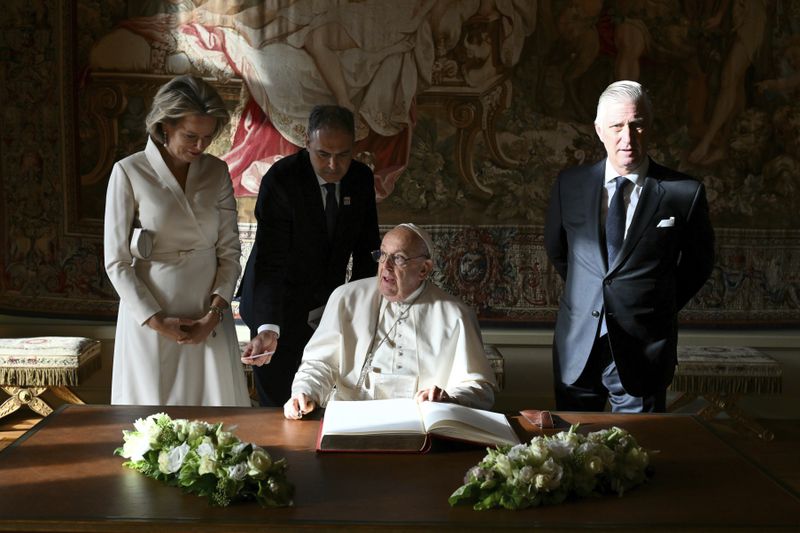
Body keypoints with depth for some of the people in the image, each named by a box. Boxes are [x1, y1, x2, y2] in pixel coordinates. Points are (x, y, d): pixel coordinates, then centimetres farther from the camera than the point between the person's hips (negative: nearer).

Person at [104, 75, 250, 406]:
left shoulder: (217, 173, 5)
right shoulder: (129, 172, -6)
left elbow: (229, 251, 5)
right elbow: (116, 261, -5)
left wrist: (214, 313, -7)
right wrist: (156, 321, -10)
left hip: (209, 316, 3)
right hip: (150, 316, -3)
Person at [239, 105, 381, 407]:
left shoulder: (361, 179, -6)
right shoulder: (280, 180, -22)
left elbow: (366, 248, 6)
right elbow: (269, 261, -28)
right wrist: (267, 329, -40)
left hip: (330, 307, 4)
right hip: (280, 309, -4)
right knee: (278, 405, 1)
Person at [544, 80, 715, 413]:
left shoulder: (684, 193, -7)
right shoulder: (569, 184, 1)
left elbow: (698, 263, 8)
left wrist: (659, 307, 11)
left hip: (643, 353, -2)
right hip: (577, 346, 3)